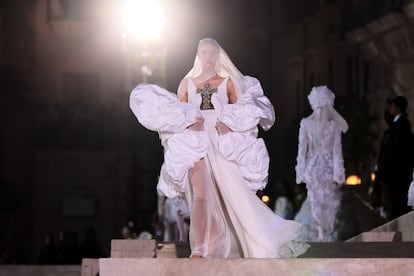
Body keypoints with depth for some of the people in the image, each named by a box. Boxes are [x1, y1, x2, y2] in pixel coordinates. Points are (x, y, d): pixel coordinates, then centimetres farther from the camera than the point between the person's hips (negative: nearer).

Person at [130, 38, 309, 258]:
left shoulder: (228, 83, 13)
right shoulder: (187, 83, 16)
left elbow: (242, 114, 9)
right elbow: (175, 114, 11)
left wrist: (230, 124, -11)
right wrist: (188, 121, -9)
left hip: (224, 146, 1)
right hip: (196, 144, -1)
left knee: (232, 196, -10)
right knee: (200, 197, -17)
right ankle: (198, 250, -19)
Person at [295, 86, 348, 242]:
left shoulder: (305, 124, -8)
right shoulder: (335, 125, -9)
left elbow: (302, 150, -5)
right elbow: (337, 151, -8)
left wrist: (301, 172, 2)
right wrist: (338, 175, -4)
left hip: (312, 168, 0)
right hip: (329, 167, 0)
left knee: (316, 202, 7)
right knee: (331, 202, 13)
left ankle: (322, 234, -1)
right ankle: (329, 235, 17)